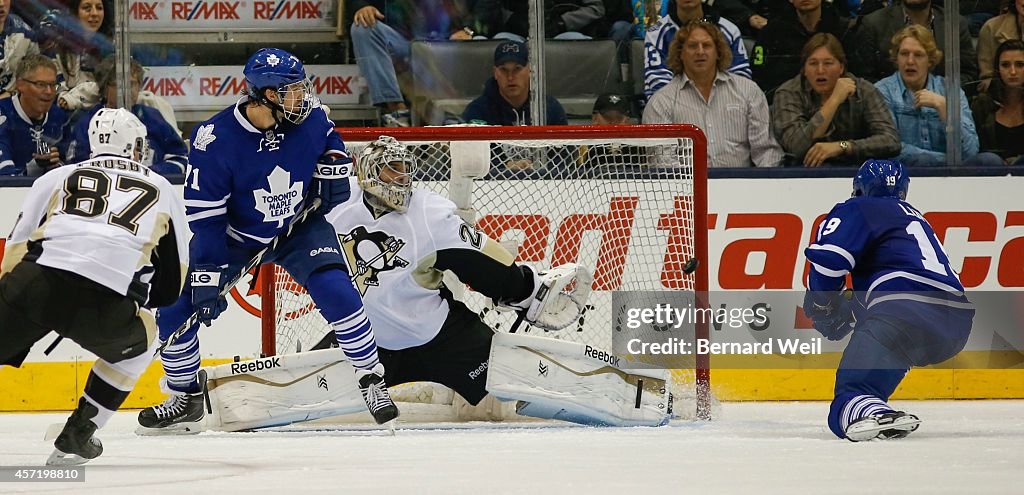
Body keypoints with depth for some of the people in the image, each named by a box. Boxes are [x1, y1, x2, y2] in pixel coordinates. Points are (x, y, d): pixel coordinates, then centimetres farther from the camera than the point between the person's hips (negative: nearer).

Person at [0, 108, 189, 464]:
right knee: (137, 343, 31)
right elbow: (172, 284, 31)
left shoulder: (58, 178, 26)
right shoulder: (163, 190, 28)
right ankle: (76, 437, 25)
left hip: (35, 284, 0)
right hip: (107, 305, 0)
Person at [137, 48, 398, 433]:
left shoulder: (308, 116, -17)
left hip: (298, 226, 1)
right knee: (176, 310, -9)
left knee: (337, 294, -22)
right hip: (233, 237, -1)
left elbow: (328, 137, 12)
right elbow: (205, 217, -25)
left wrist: (333, 166, -6)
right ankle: (185, 399, 13)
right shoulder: (215, 140, -28)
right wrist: (207, 278, -27)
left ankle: (372, 382, -3)